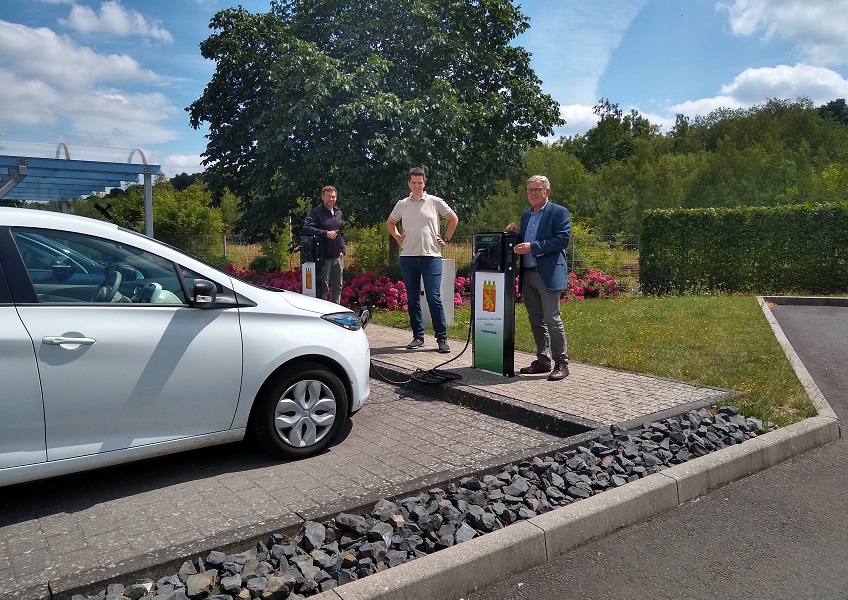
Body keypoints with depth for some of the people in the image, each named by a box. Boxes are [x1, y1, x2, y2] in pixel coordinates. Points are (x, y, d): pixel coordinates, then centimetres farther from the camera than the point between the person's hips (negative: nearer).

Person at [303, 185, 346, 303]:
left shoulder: (338, 213, 16)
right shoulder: (315, 212, -6)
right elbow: (307, 228, -20)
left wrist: (342, 250, 12)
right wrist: (325, 233, -24)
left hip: (337, 257, 7)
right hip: (323, 257, -7)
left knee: (338, 287, 14)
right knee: (323, 287, -1)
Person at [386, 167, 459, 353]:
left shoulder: (435, 202, 2)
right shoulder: (402, 204, 10)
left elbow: (453, 219, 12)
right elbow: (389, 223, 26)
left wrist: (446, 239, 6)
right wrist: (398, 238, 12)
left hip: (431, 257, -3)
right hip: (408, 257, 4)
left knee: (434, 298, -8)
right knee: (413, 299, 8)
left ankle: (442, 338, -1)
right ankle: (418, 336, 18)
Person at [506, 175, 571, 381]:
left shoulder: (559, 212, -2)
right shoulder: (526, 215, 19)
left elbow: (563, 239, -14)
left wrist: (532, 247, -18)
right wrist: (514, 234, 1)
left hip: (548, 274, -7)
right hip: (528, 275, 7)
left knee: (552, 320, -8)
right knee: (536, 321, 12)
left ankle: (561, 364, 1)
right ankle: (542, 360, 22)